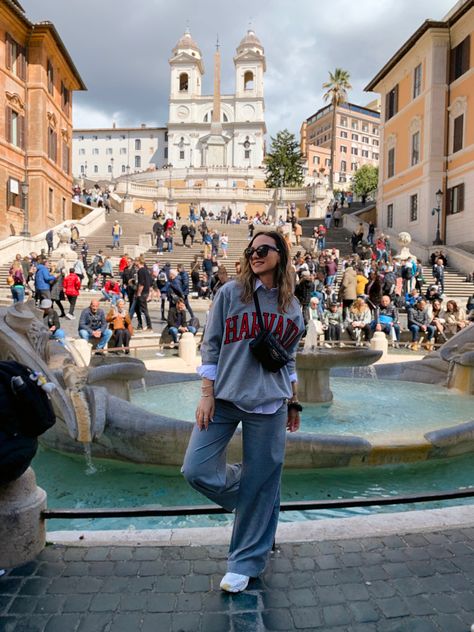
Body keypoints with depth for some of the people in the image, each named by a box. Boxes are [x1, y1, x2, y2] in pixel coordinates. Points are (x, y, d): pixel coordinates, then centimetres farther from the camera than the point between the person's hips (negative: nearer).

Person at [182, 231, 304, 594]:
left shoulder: (291, 306, 9)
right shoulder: (231, 293, 0)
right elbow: (211, 346, 0)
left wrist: (294, 403, 16)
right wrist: (207, 395, -5)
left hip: (268, 404, 1)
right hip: (224, 397, -1)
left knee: (261, 483, 5)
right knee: (197, 470, -4)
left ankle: (246, 563, 25)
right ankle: (254, 501, 26)